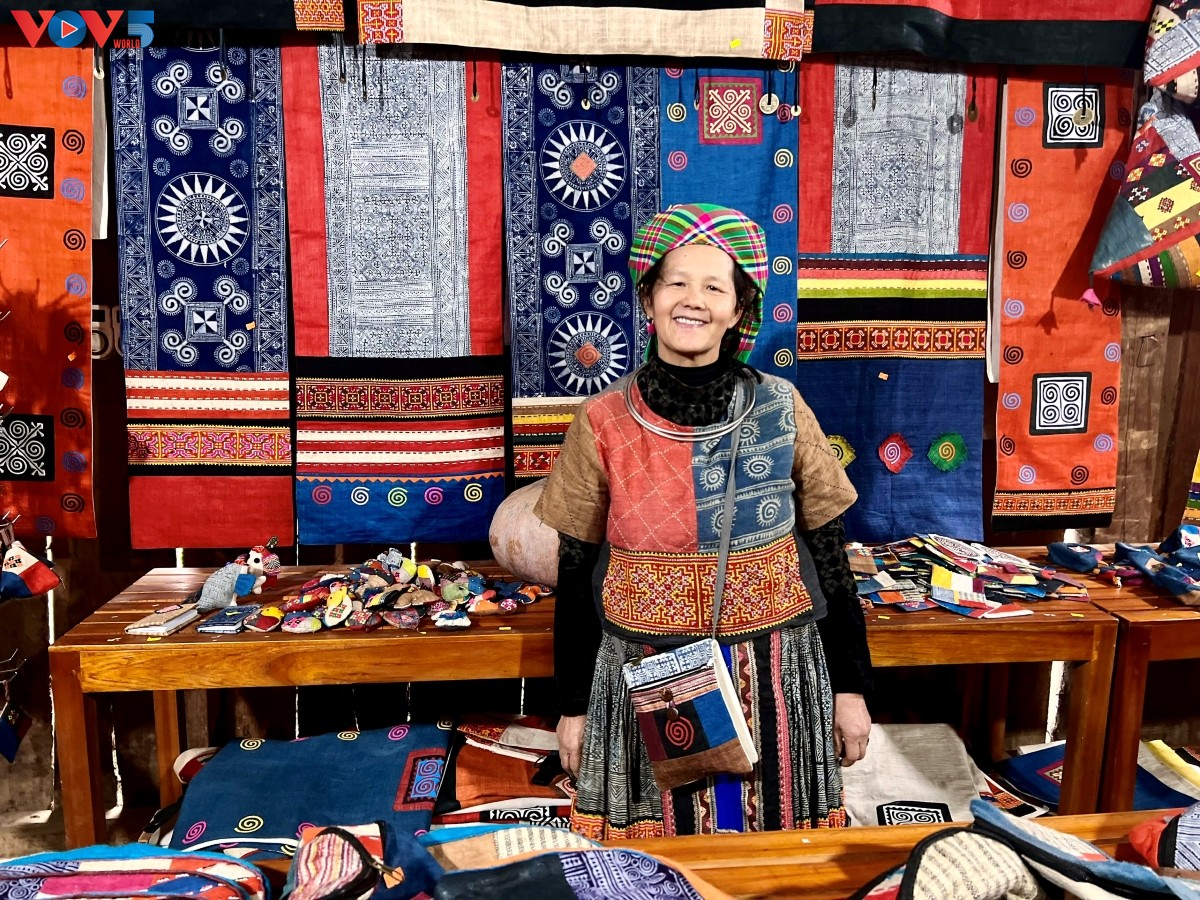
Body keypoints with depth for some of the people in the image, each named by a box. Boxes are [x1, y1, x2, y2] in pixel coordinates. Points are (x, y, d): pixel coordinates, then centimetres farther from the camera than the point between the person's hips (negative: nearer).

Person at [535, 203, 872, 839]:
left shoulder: (782, 410, -5)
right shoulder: (603, 424, -7)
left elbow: (830, 554, 2)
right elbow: (576, 576, 0)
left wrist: (851, 687, 3)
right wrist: (573, 706, 4)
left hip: (774, 680, 1)